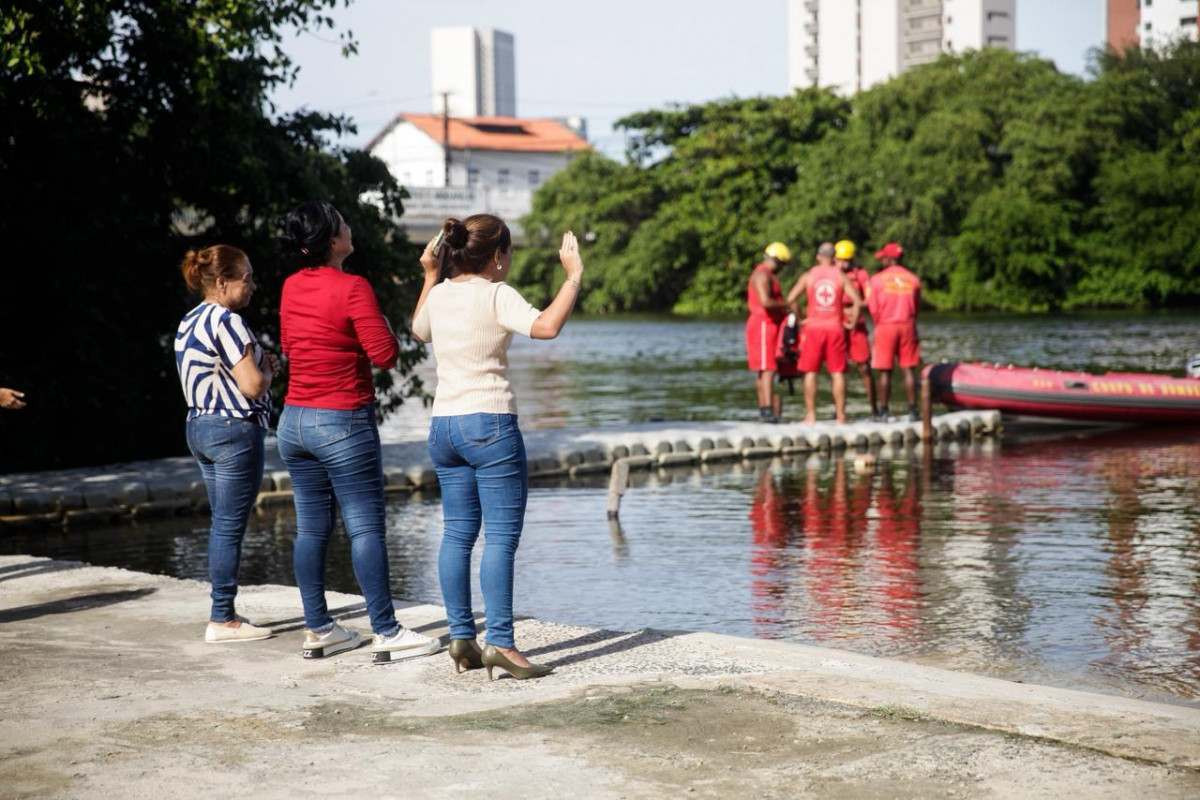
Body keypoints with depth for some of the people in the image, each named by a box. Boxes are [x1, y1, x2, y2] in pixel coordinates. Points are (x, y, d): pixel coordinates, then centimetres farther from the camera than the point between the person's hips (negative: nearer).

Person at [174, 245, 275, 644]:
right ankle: (222, 620, -1)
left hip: (200, 427, 10)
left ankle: (224, 614, 18)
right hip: (235, 430, -10)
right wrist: (268, 369, 2)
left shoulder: (189, 322, 13)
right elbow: (253, 384, -19)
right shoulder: (226, 321, -16)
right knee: (230, 526, -5)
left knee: (222, 524, 14)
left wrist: (258, 366, 12)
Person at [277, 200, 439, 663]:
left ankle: (318, 630, 15)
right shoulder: (352, 288, -15)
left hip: (295, 419, 7)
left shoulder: (291, 287, 6)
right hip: (344, 424, -7)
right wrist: (382, 326, 4)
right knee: (366, 528, -4)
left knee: (311, 528, 10)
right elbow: (386, 355, -15)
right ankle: (386, 634, -2)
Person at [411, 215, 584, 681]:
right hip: (490, 424, -7)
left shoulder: (439, 295, 9)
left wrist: (430, 274, 34)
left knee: (457, 534, 11)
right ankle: (500, 643, -11)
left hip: (443, 426, 8)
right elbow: (546, 326, -27)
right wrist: (573, 276, -18)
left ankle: (461, 639, 14)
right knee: (501, 537, -6)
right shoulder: (496, 296, -11)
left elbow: (419, 330, 32)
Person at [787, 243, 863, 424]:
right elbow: (857, 301, -8)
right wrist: (852, 322, 2)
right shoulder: (841, 277, 2)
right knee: (838, 373, 4)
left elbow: (790, 299, -3)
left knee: (810, 372, 6)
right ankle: (840, 415, 3)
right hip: (835, 327, 0)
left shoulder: (808, 276, 3)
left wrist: (799, 318, 7)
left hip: (813, 327, 0)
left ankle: (810, 414, 3)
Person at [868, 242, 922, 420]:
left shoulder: (878, 279, -4)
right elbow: (916, 306, 9)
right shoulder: (913, 279, 5)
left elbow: (873, 308, -3)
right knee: (909, 369, 4)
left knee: (885, 371, 2)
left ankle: (883, 411, 2)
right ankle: (912, 410, 2)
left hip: (885, 326, -2)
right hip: (907, 326, 2)